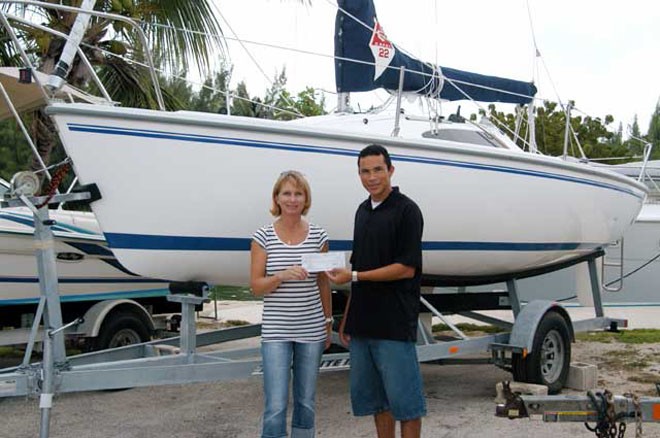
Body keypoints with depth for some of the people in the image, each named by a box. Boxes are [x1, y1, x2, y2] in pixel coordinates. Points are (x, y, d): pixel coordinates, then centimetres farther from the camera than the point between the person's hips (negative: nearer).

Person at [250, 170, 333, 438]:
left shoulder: (318, 235, 2)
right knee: (276, 406, -6)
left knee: (306, 403, 12)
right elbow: (256, 286, -4)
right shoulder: (263, 237, -4)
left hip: (311, 331, 2)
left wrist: (328, 322, 10)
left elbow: (323, 283, 9)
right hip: (276, 332, -2)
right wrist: (282, 276, -21)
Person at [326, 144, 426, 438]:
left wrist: (353, 276, -14)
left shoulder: (406, 210, -9)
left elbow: (406, 269, -15)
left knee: (403, 397, 1)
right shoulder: (363, 211, 13)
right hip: (362, 322, 8)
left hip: (395, 323, -7)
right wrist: (347, 318, 15)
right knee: (372, 396, 14)